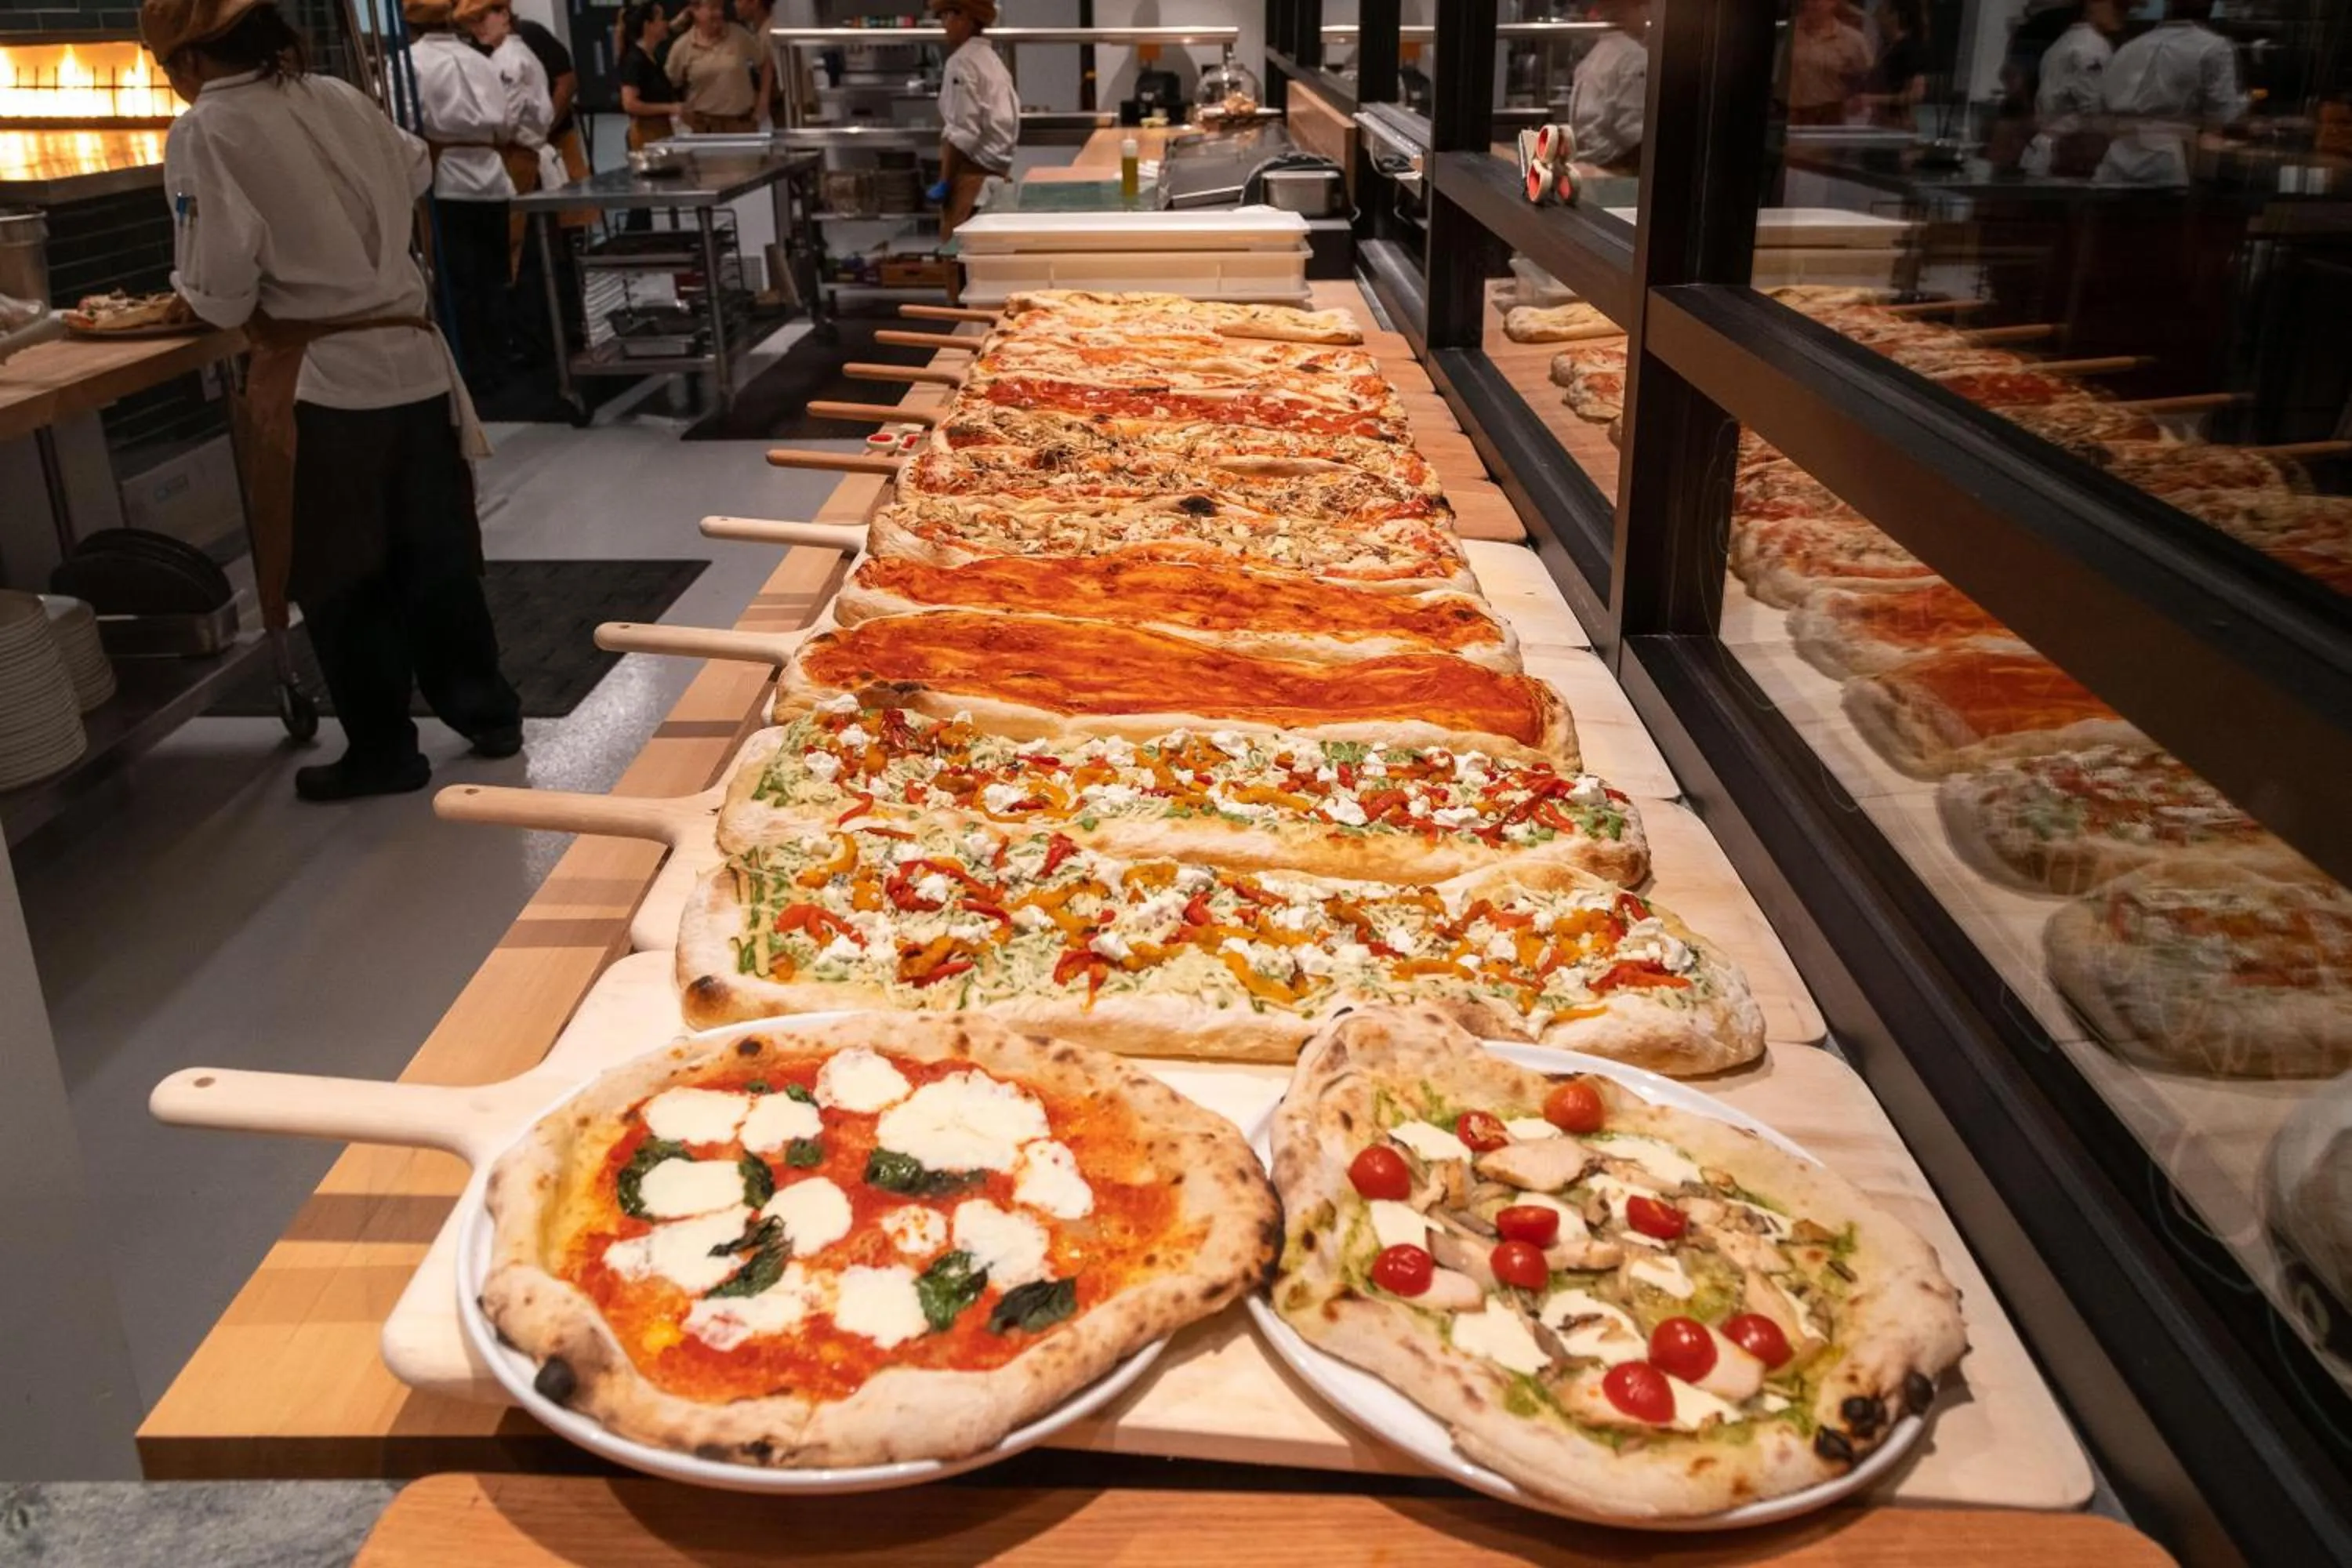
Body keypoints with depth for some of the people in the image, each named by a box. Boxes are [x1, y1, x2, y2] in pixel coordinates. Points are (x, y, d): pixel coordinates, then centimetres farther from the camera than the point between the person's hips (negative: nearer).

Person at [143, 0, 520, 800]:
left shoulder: (204, 133, -10)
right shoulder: (340, 98, 7)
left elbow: (222, 296, -14)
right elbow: (416, 173, 28)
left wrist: (188, 290, 8)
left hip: (321, 385, -6)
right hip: (413, 362, 6)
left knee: (342, 582, 8)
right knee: (435, 555, 17)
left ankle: (382, 750, 18)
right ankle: (485, 709, 27)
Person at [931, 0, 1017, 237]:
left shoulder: (962, 61, -11)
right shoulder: (991, 59, 15)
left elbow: (962, 130, -17)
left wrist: (944, 181, -14)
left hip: (972, 170, -9)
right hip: (996, 170, 9)